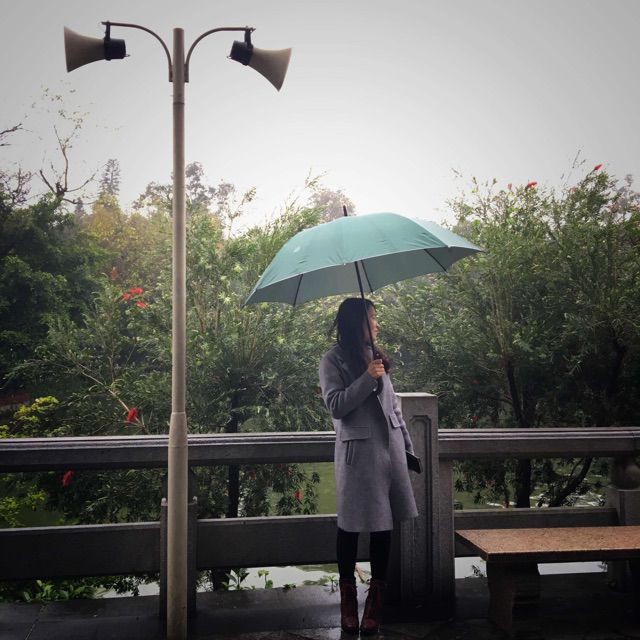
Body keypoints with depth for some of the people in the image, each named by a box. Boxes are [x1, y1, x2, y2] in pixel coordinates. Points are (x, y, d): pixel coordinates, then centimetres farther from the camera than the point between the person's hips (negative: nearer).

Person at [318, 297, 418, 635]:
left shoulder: (377, 356, 14)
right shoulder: (333, 360, -3)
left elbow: (393, 404, 17)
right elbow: (336, 405, -12)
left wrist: (407, 446, 16)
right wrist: (367, 378, -19)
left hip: (389, 448, 6)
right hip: (357, 451, -6)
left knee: (383, 524, 9)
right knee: (351, 525, 3)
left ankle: (376, 599, 19)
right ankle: (348, 595, 19)